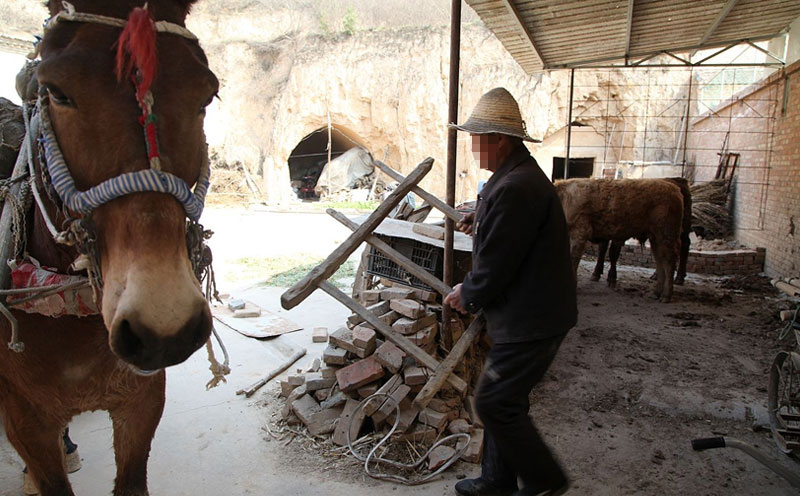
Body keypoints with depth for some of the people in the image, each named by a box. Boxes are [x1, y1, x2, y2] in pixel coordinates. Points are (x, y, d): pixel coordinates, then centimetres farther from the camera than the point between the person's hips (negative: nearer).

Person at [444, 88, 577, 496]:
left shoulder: (515, 187, -25)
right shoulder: (519, 175, 11)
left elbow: (496, 263, -22)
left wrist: (467, 294, -5)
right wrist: (481, 222, 10)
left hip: (531, 320, -11)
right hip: (526, 313, 11)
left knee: (494, 401, -3)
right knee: (504, 398, 18)